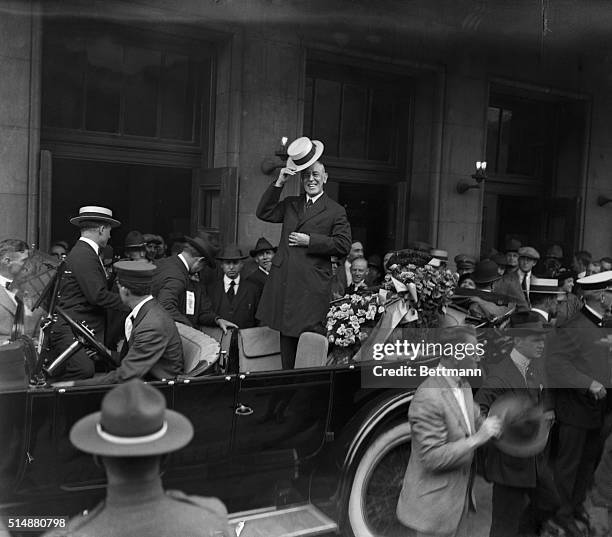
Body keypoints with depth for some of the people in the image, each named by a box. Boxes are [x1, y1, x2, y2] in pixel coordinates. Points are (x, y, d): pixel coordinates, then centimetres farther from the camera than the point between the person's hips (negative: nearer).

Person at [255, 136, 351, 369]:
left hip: (312, 286, -5)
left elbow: (343, 245, -5)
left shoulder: (335, 211, 3)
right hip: (283, 283, 5)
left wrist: (309, 240, -11)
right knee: (286, 336, 10)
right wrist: (279, 183, -2)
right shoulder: (290, 204, 18)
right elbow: (264, 213, 5)